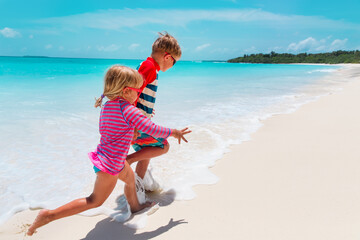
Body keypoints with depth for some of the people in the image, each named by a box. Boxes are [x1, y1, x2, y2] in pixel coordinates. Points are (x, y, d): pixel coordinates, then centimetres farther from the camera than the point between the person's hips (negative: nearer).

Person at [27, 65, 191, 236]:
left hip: (104, 155, 9)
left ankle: (135, 206, 56)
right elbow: (152, 129, -25)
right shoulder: (129, 110, -24)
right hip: (111, 164, -9)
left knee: (130, 178, 30)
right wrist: (173, 132, -9)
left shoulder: (107, 104, 0)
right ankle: (49, 215, 8)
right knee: (95, 201, 6)